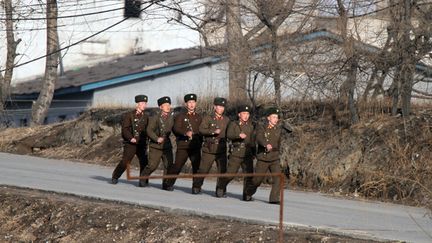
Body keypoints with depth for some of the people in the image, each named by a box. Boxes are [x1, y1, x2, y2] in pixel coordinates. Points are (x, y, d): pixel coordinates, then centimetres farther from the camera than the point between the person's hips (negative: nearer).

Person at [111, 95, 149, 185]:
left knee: (144, 162, -4)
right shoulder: (129, 115, -1)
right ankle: (115, 177, 7)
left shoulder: (145, 117, 14)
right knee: (125, 162, -10)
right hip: (130, 144, -5)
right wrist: (131, 138, -22)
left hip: (141, 144, 5)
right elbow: (125, 129, -9)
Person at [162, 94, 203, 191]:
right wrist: (185, 133, -26)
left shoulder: (199, 117, 16)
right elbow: (176, 129, -9)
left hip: (195, 146, 3)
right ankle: (167, 184, 6)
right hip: (183, 145, -3)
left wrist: (200, 142, 8)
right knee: (177, 165, -6)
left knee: (197, 167, -3)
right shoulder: (180, 116, 4)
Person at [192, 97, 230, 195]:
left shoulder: (226, 120, 12)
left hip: (221, 150, 3)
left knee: (222, 171, -3)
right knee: (203, 169, -2)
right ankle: (196, 187, 13)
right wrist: (213, 131, -23)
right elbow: (201, 130, -13)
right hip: (209, 150, -3)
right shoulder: (207, 118, 1)